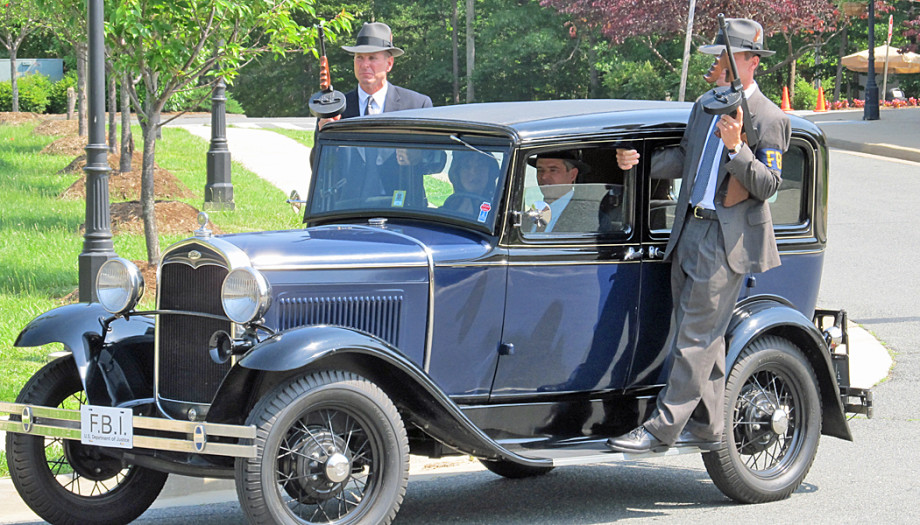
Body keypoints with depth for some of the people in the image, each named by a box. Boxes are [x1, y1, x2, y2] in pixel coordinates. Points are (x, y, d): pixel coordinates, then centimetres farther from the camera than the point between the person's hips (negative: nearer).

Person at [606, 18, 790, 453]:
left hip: (727, 240, -8)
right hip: (690, 231, 8)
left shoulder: (769, 119, -8)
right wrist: (641, 161, 8)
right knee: (702, 335, 13)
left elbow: (768, 185, -14)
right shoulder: (704, 107, 14)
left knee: (696, 336, -8)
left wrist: (736, 148, -27)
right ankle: (707, 428, 21)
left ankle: (662, 429, -9)